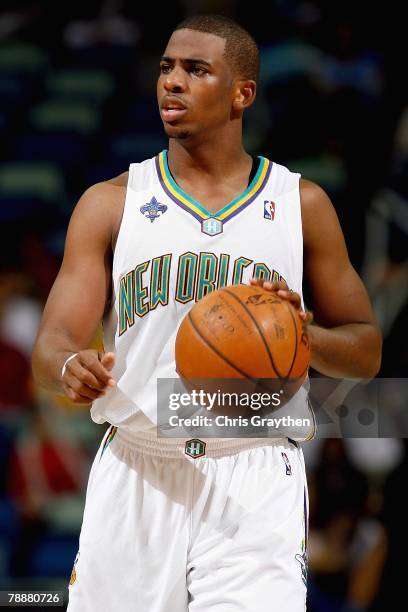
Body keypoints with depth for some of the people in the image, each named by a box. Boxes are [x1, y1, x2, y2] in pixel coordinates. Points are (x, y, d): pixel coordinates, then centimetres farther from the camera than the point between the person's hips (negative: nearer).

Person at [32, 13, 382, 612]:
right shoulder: (110, 204, 7)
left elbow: (367, 351, 11)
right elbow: (53, 342, -1)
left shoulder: (300, 203, 7)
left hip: (254, 482, -1)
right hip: (136, 476, 1)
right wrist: (71, 369, -25)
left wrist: (303, 335, -12)